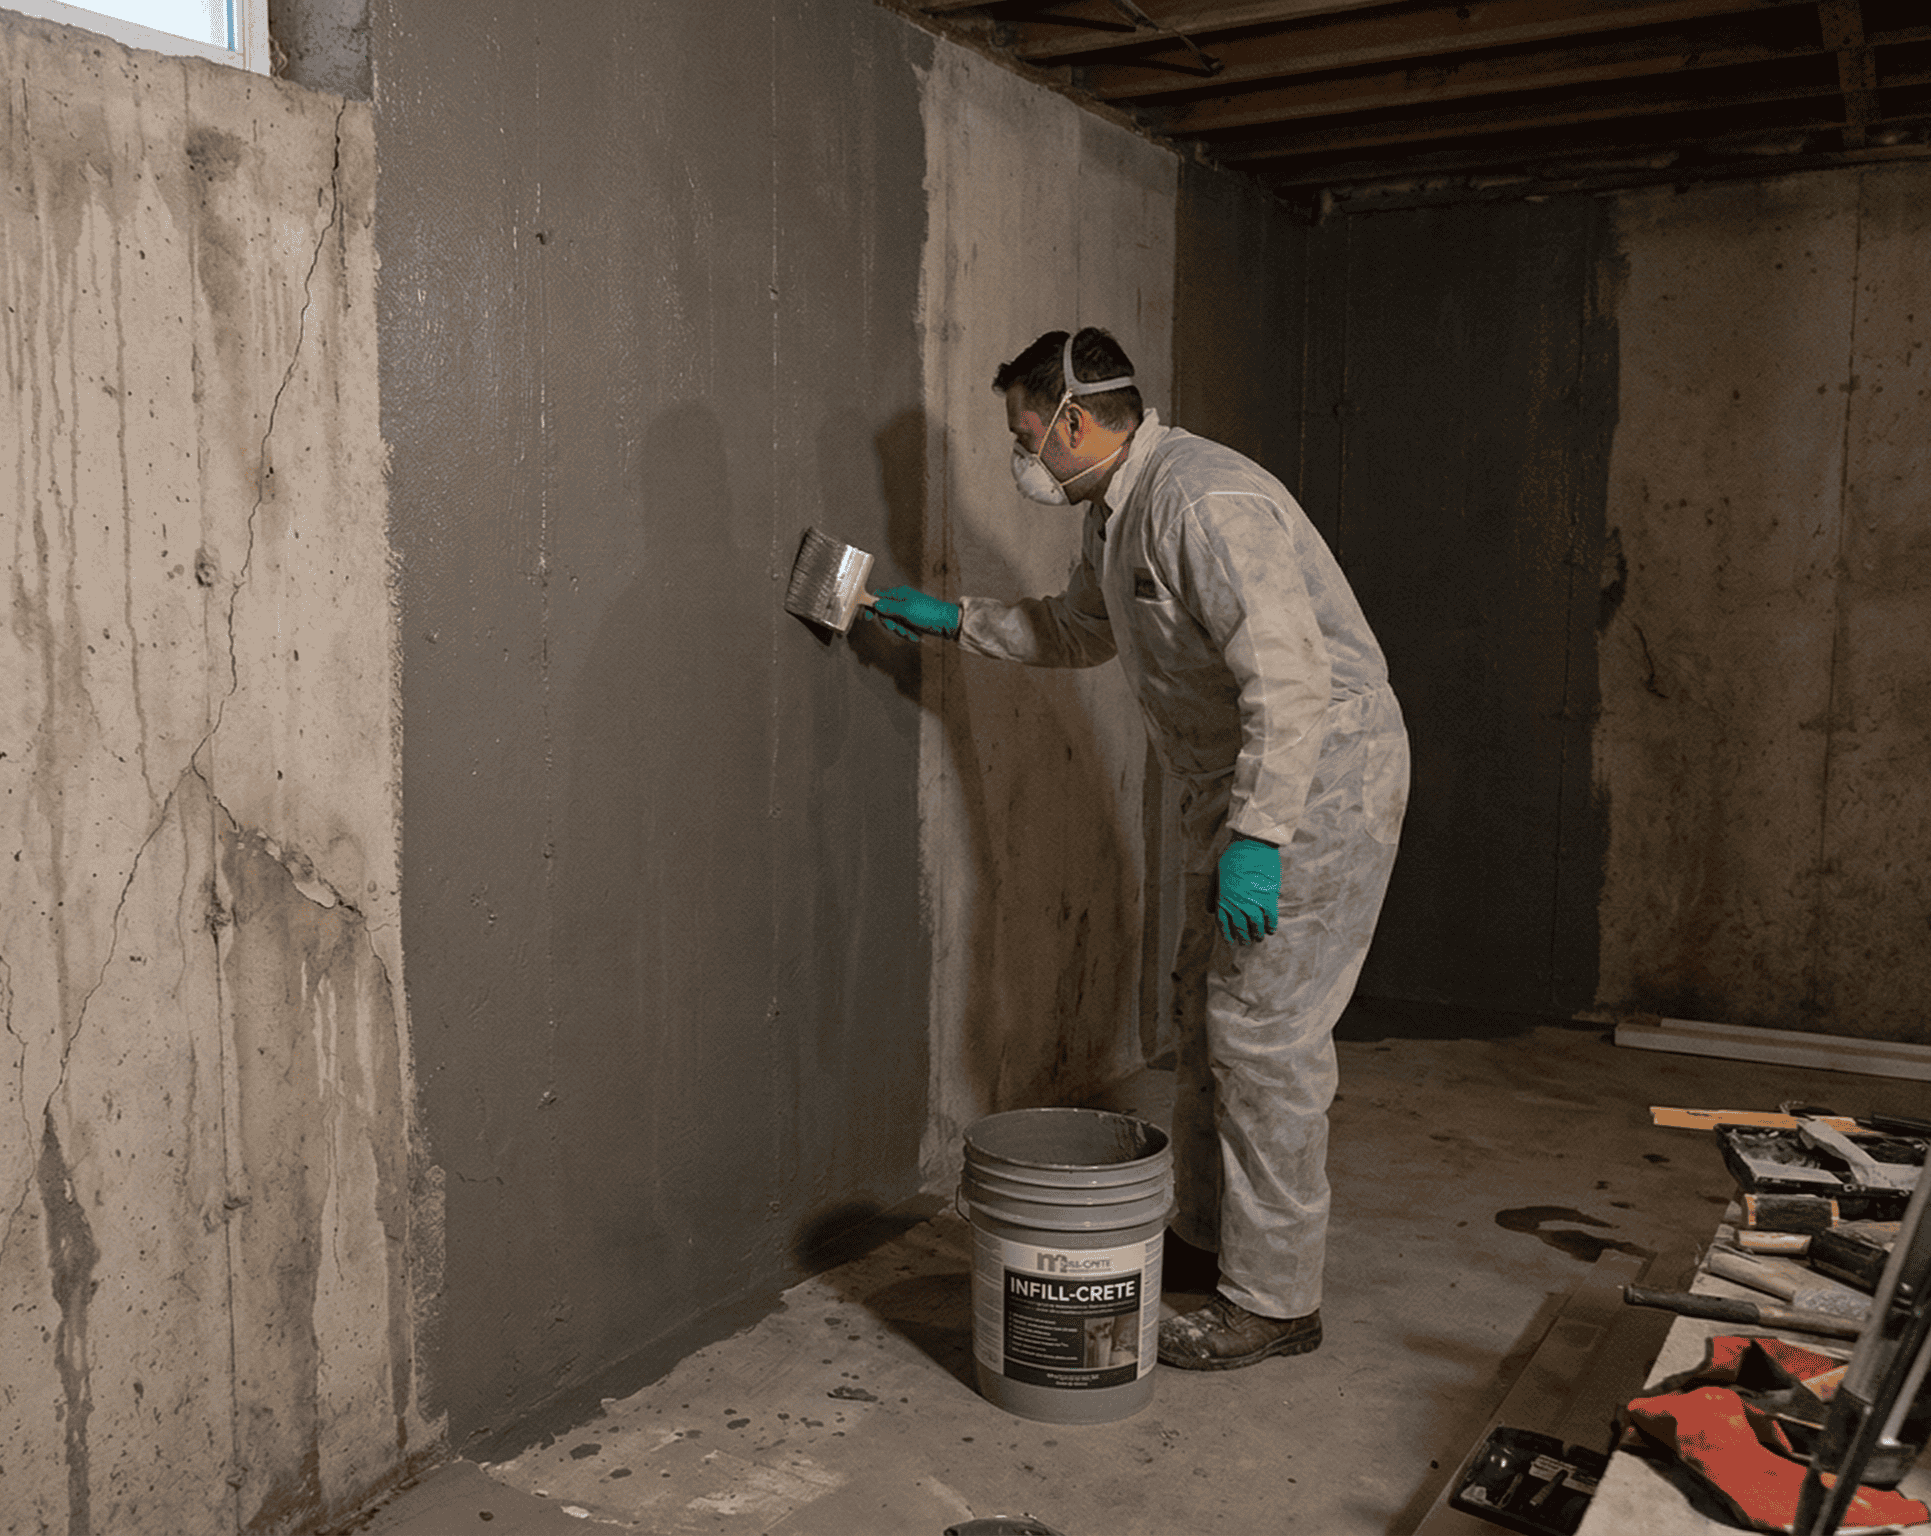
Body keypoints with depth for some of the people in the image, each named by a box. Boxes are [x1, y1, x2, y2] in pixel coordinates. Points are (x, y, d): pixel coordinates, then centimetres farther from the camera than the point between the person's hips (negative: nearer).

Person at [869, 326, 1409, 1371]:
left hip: (1319, 780, -10)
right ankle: (1208, 1228, 33)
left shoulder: (1204, 503, -23)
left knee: (1264, 1032, -7)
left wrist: (1255, 837, -33)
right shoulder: (1116, 512, 10)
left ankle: (1273, 1299, 4)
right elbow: (1076, 630, 30)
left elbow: (1290, 680, -30)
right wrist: (956, 620, 26)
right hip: (1235, 779, 10)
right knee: (1207, 1008, 17)